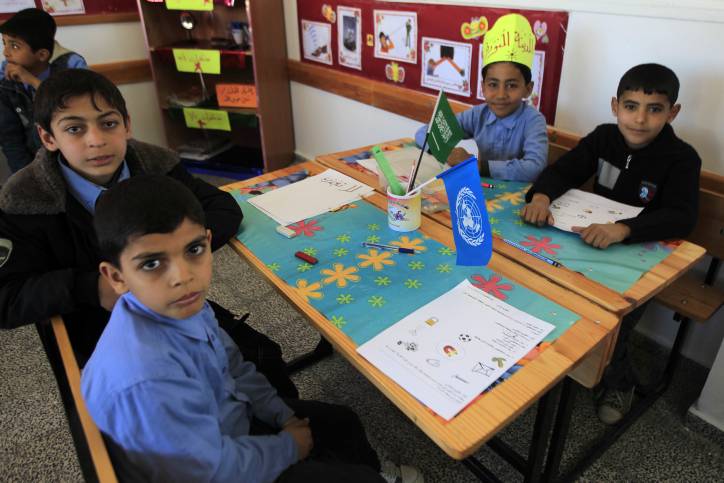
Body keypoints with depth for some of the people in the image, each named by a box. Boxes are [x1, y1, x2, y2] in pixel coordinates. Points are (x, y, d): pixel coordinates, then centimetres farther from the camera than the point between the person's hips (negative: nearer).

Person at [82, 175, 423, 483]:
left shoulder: (183, 304, -14)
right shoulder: (145, 379, -39)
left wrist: (283, 416, 0)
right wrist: (288, 447, -15)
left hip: (231, 424, 7)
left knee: (342, 423, 19)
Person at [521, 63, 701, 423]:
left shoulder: (682, 159, -15)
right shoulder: (604, 137, -2)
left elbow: (682, 217, -27)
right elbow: (563, 170, -7)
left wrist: (622, 229, -45)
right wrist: (541, 195, -31)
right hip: (593, 238, 4)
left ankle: (617, 382, 13)